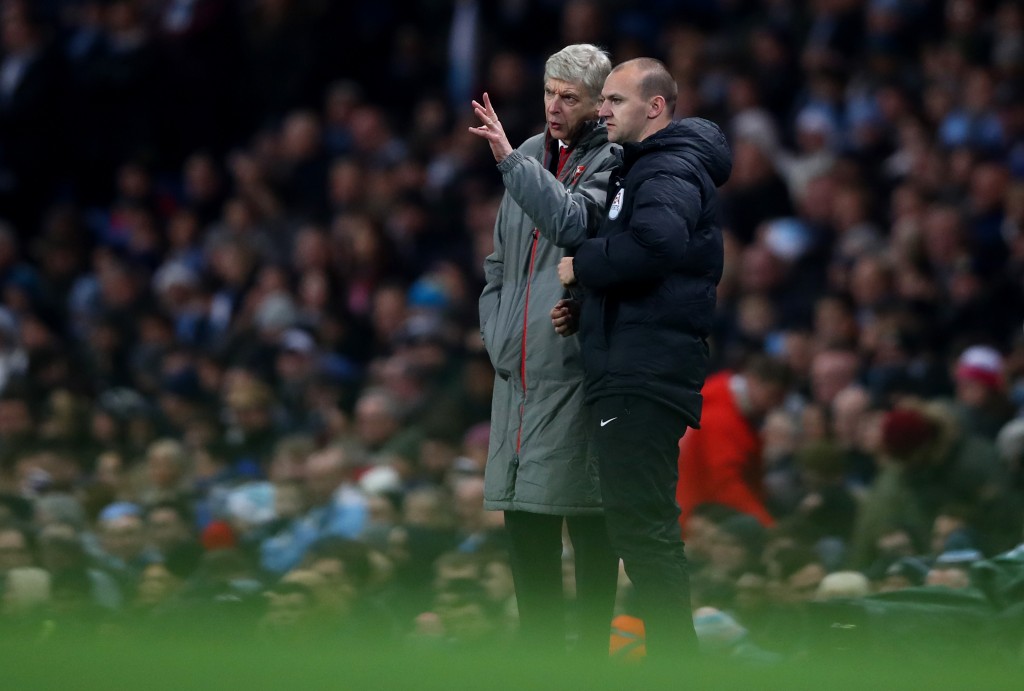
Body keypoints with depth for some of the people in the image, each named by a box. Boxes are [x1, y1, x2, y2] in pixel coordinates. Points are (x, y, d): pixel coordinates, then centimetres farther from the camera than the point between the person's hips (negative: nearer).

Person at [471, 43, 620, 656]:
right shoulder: (531, 155, 15)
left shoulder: (611, 161, -5)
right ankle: (542, 648, 18)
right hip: (520, 369, 7)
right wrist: (497, 333, 11)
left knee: (586, 516, -5)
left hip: (575, 366, -7)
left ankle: (593, 650, 0)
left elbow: (574, 221, -23)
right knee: (524, 513, 10)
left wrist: (510, 160, -25)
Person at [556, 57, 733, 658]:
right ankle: (676, 658, 18)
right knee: (645, 527, 14)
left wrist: (581, 265, -16)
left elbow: (657, 242, -30)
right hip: (635, 368, 11)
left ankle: (675, 660, -12)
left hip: (645, 374, -11)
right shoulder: (638, 168, 24)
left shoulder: (671, 170, -9)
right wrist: (584, 308, 12)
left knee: (642, 525, -12)